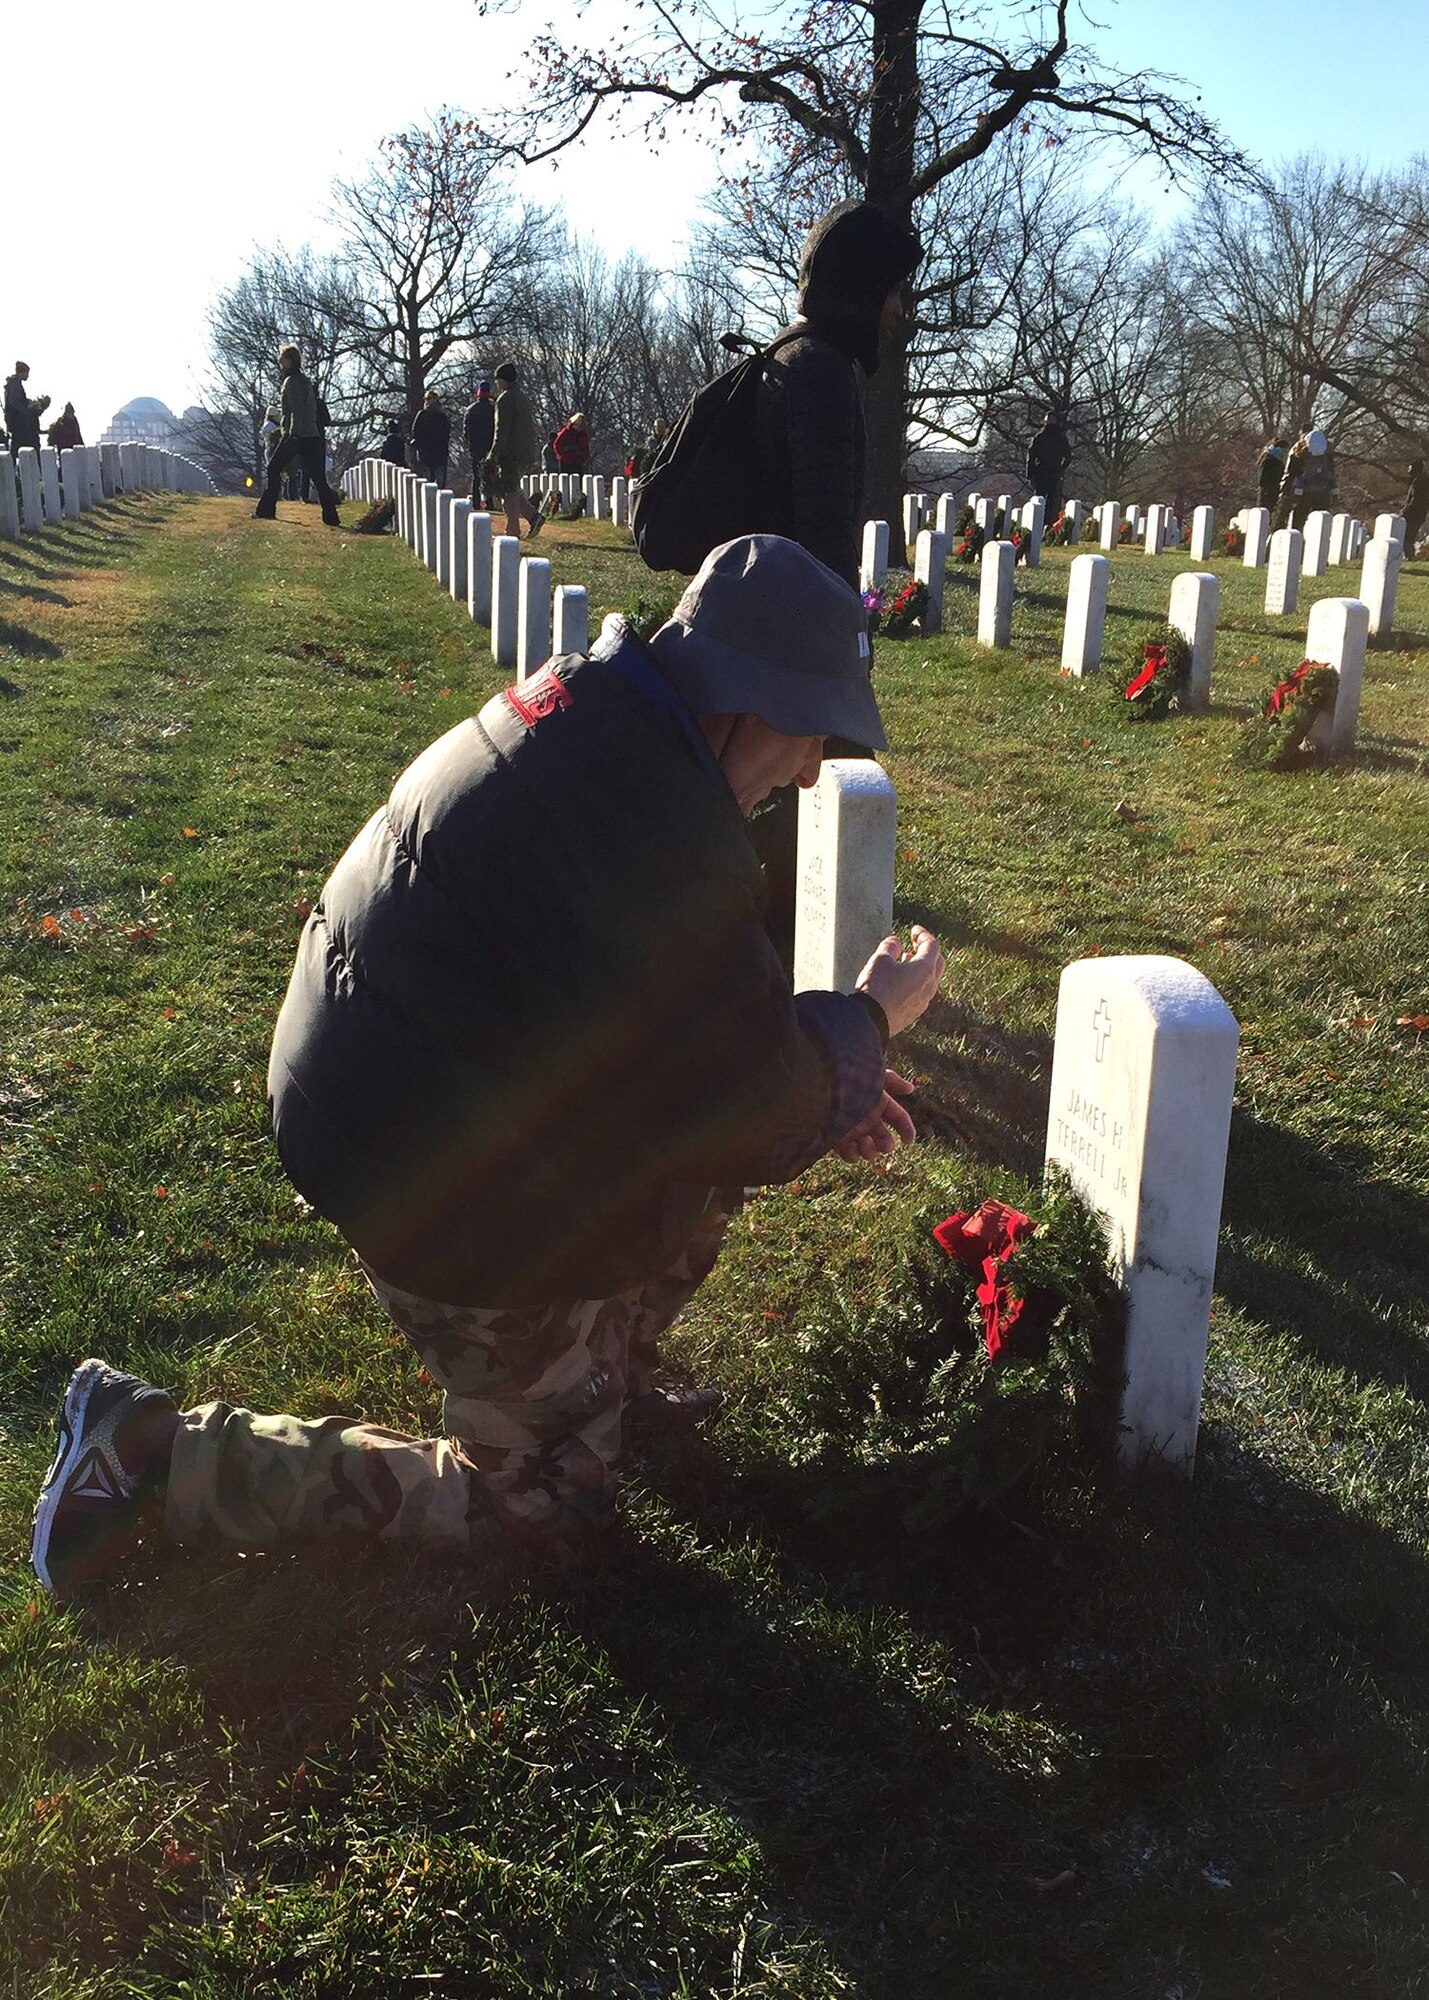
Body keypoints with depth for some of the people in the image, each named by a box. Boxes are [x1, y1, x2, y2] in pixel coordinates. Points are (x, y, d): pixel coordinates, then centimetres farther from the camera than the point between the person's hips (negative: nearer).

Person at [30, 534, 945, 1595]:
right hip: (455, 1190, -10)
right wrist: (869, 1021, -5)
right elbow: (746, 1110, -22)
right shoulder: (649, 833, -31)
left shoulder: (592, 718, 2)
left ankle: (609, 1377, 30)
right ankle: (151, 1446, 7)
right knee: (545, 1502, 9)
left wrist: (822, 1082, 6)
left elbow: (686, 1013, 13)